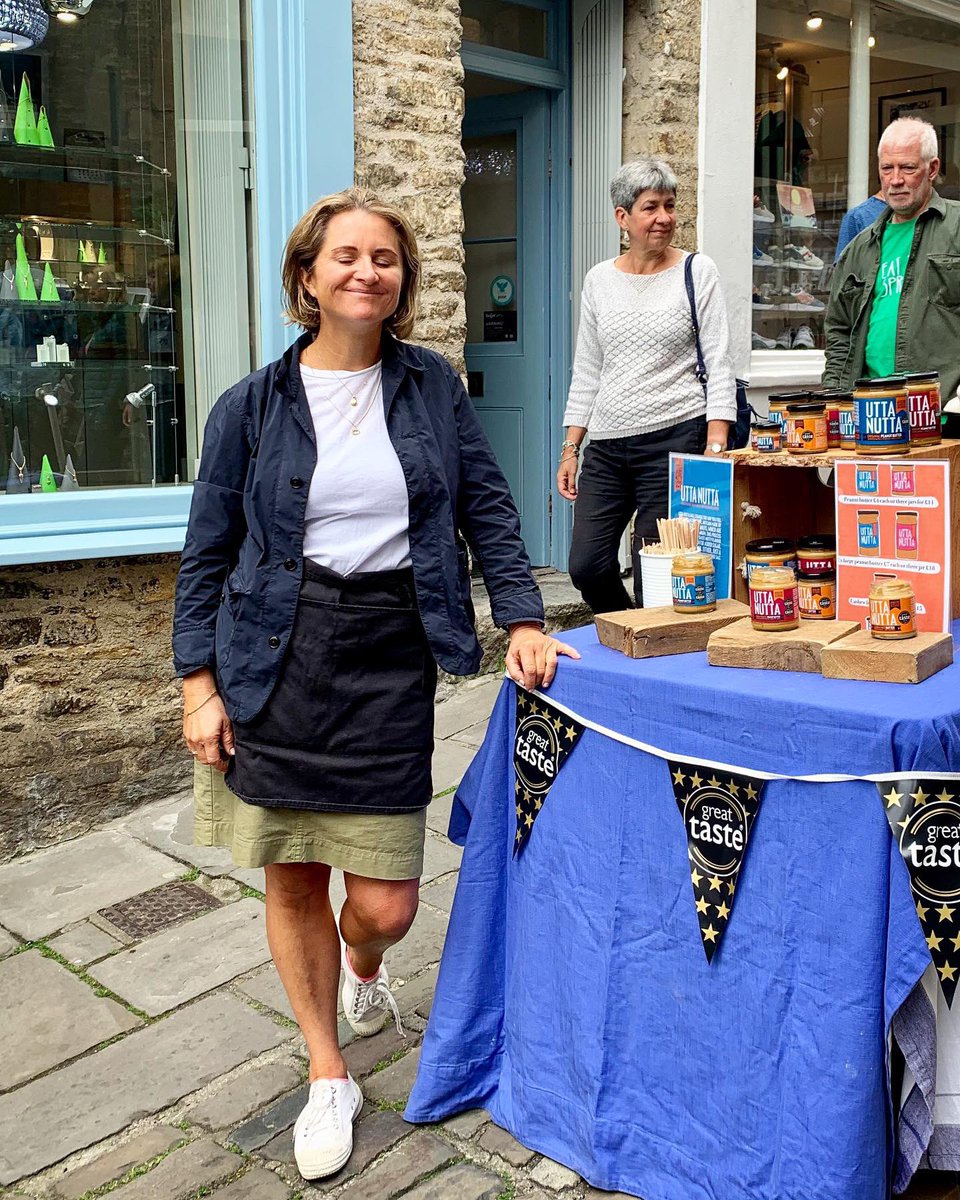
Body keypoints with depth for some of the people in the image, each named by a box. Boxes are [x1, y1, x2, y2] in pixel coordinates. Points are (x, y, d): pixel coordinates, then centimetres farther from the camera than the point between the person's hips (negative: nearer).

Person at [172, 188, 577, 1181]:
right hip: (278, 662, 0)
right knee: (294, 880, 9)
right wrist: (199, 684, -1)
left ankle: (362, 967, 42)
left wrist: (523, 617, -3)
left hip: (391, 660, 1)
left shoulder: (432, 386, 6)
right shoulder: (251, 407, 1)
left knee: (385, 904, 2)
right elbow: (207, 553, 4)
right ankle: (328, 1077, 31)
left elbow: (487, 508, 8)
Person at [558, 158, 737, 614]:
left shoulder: (697, 272, 1)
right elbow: (586, 372, 14)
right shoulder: (599, 279, 11)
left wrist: (715, 448, -12)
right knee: (587, 565, -1)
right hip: (606, 444, 4)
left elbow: (719, 366, -2)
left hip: (675, 438, -4)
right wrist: (570, 448, 9)